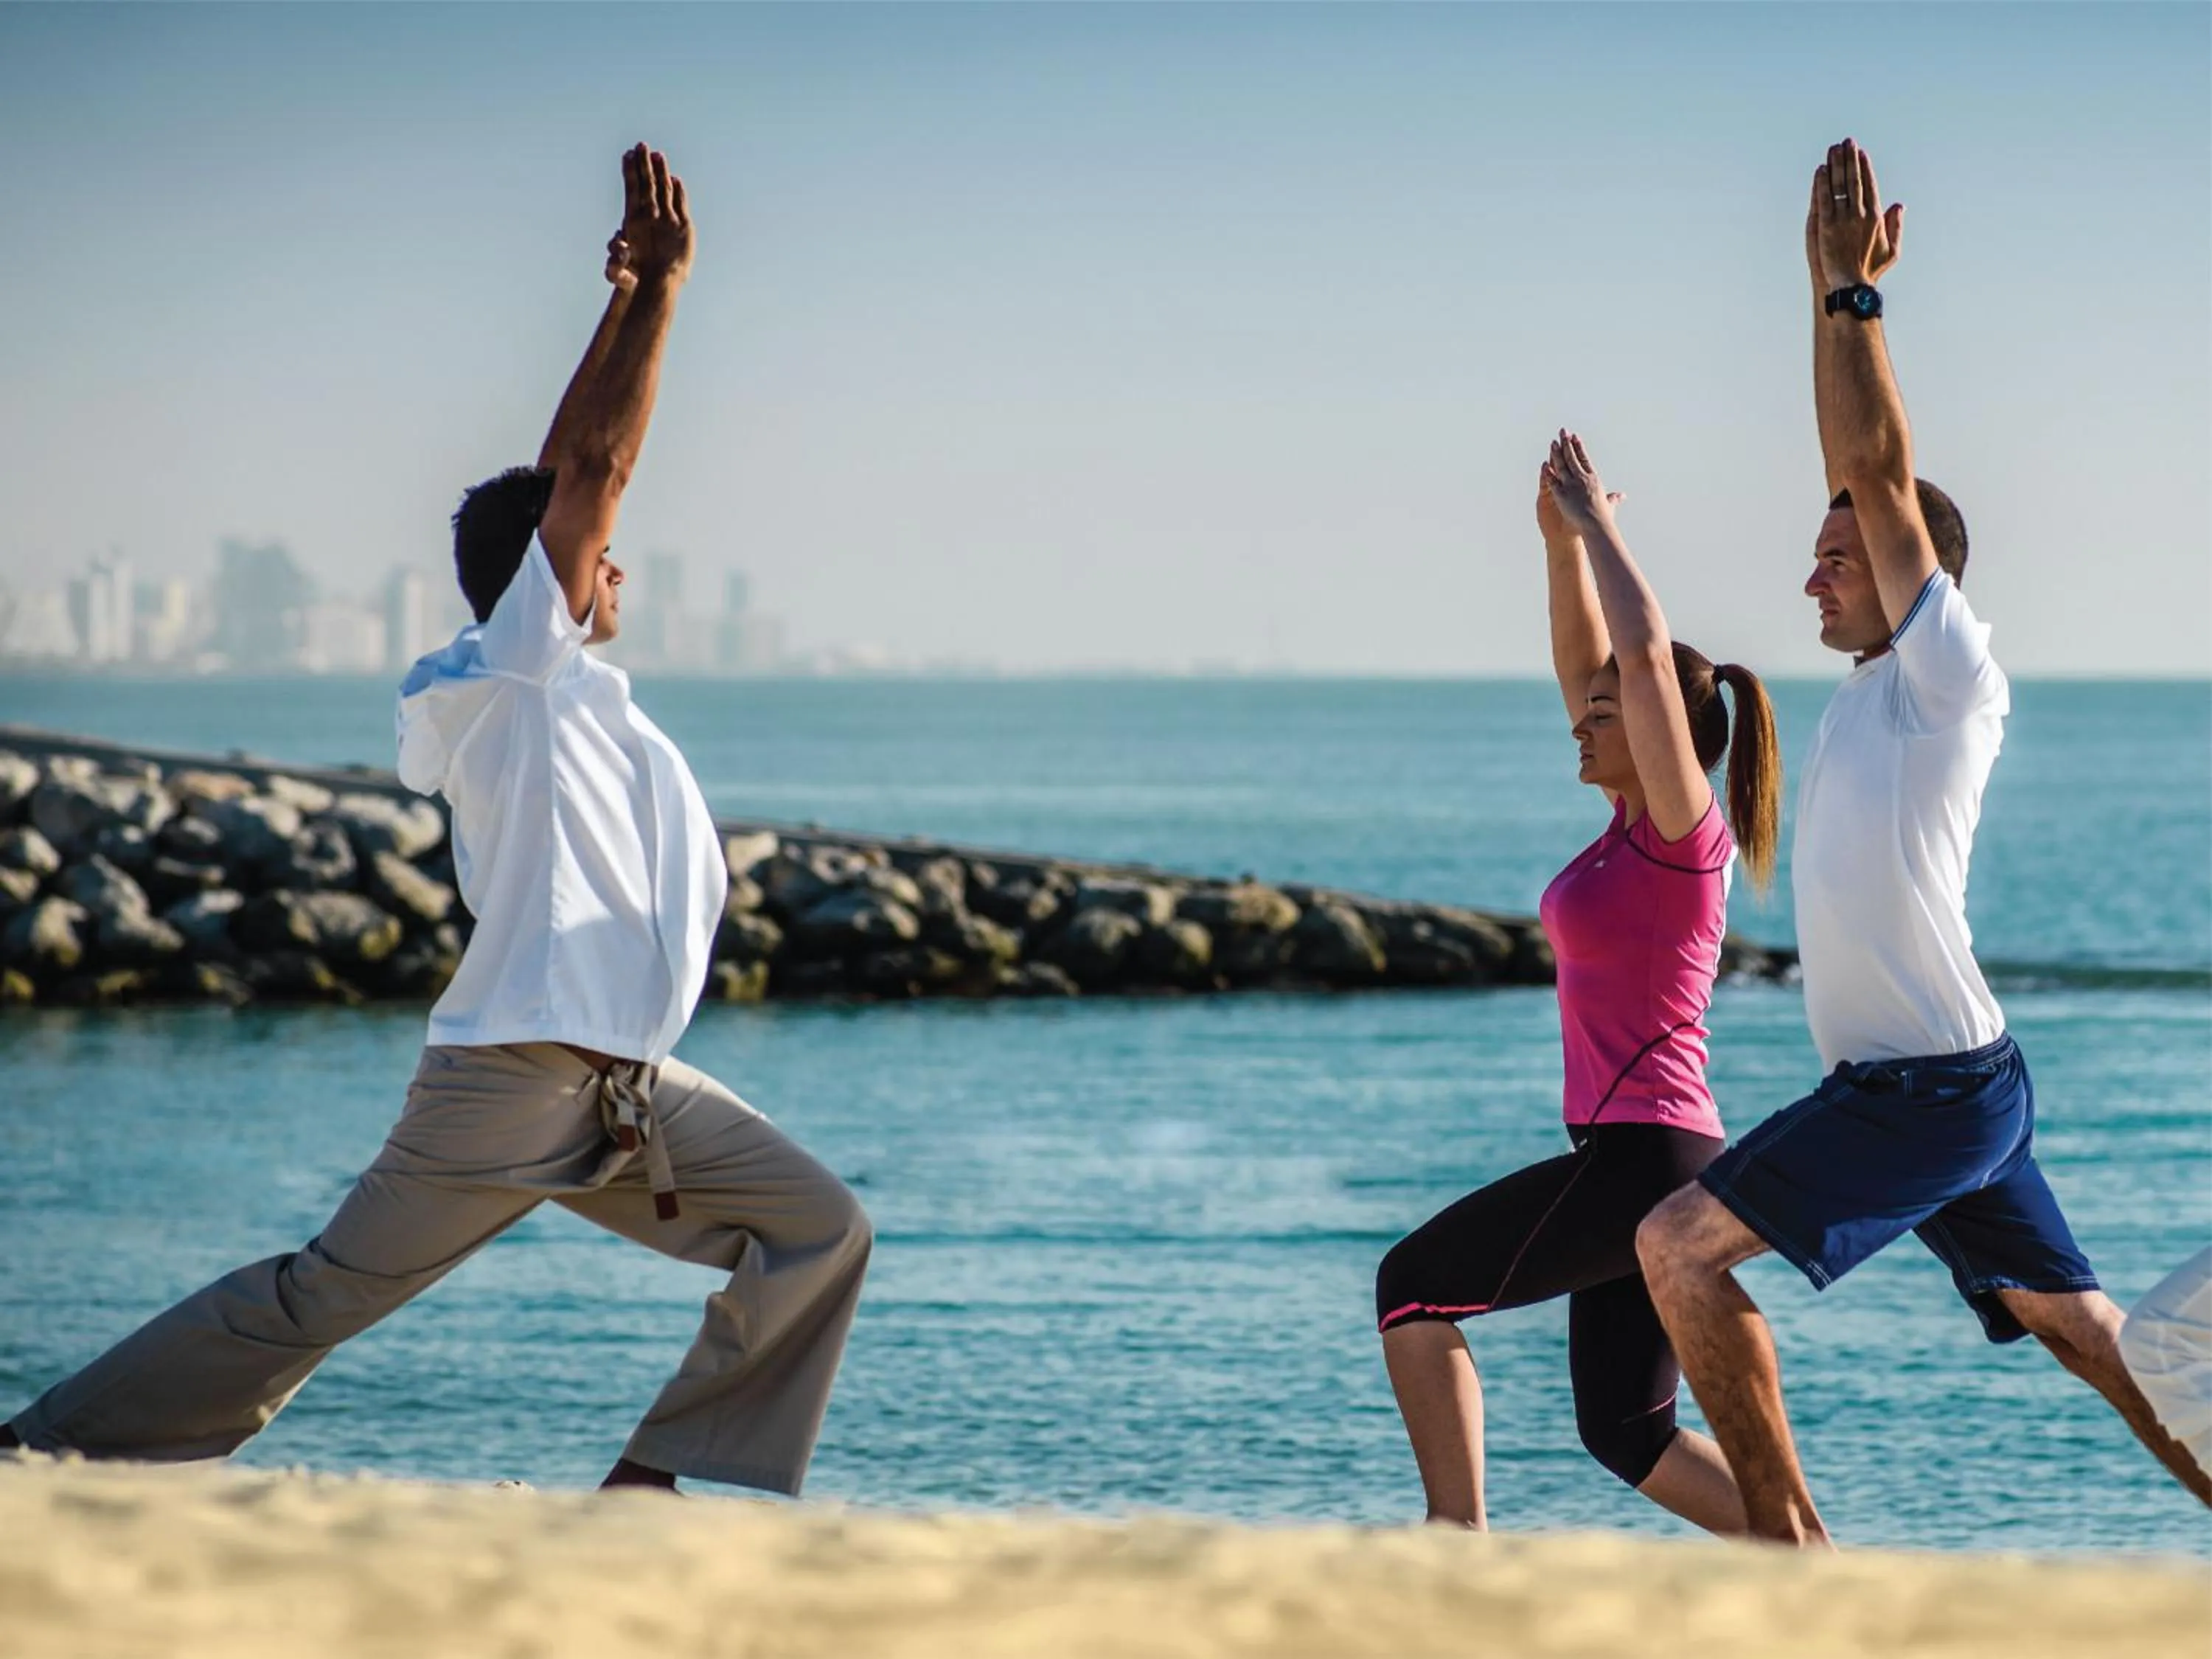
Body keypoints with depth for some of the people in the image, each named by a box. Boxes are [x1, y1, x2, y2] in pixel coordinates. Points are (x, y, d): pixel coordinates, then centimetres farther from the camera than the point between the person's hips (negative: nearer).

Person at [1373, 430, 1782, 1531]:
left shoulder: (1686, 832, -10)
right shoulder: (1635, 827, 13)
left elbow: (1646, 658, -20)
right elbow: (1586, 663, 20)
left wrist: (1597, 525, -11)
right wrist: (1561, 538, 11)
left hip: (1644, 1153, -9)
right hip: (1644, 1161, 9)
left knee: (1412, 1283, 2)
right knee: (1626, 1435, 10)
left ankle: (1458, 1540, -2)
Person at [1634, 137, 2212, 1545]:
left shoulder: (1953, 676, -10)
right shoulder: (1876, 686, 13)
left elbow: (1882, 472, -14)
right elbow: (1862, 470, 16)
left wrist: (1854, 293, -10)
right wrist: (1832, 293, 14)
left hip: (1933, 1087, -10)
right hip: (1905, 1082, 10)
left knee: (1679, 1245, -11)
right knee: (2087, 1328, 9)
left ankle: (1787, 1537, -8)